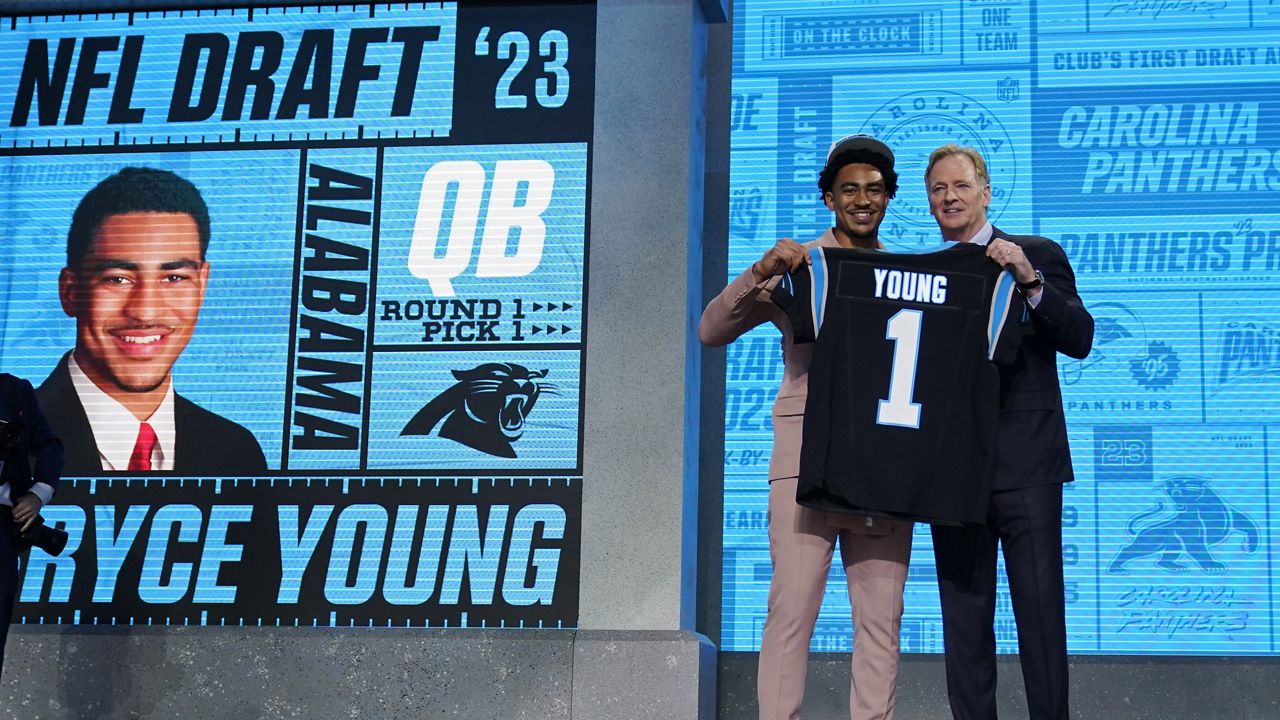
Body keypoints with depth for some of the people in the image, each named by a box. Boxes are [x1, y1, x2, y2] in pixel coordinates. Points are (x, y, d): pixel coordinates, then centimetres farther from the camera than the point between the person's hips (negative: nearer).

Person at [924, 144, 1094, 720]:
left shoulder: (1038, 256, 5)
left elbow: (1081, 340, -7)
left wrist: (1030, 282, -18)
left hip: (1025, 462, -3)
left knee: (1040, 611, -4)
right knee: (963, 617, 6)